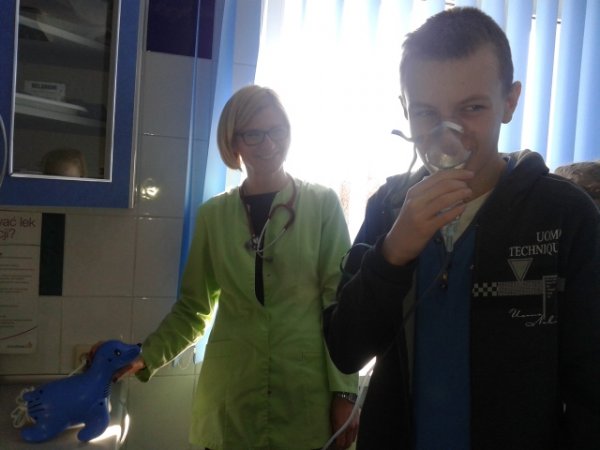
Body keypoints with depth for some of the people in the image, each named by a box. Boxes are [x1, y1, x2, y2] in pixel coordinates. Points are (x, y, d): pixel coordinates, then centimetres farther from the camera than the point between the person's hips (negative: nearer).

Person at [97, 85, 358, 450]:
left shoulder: (322, 205, -2)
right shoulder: (214, 214, 5)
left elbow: (340, 302, -3)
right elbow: (193, 309, 9)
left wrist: (345, 391, -8)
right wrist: (146, 357, -4)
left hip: (306, 405, -2)